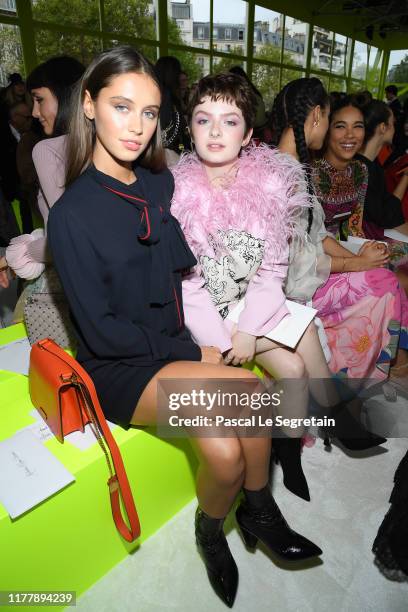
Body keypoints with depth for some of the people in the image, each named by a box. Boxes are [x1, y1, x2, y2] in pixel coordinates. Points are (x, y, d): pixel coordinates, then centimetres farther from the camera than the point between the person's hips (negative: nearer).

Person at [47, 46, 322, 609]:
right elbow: (101, 330, -15)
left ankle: (213, 532, 18)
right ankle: (260, 511, 9)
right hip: (118, 368, -4)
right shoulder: (72, 214, -15)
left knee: (225, 452, -16)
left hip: (176, 346, 5)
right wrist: (192, 353, -13)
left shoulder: (161, 183, 2)